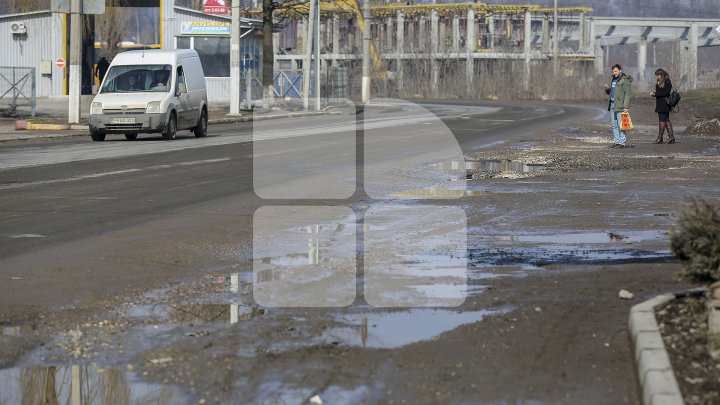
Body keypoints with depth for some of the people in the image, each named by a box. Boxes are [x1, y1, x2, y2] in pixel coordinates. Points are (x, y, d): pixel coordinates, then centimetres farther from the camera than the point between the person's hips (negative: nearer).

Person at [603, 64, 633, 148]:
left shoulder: (625, 80, -8)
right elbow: (609, 93, 28)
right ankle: (616, 141, 13)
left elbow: (628, 94, -14)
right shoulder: (612, 79, 18)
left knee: (621, 125, -8)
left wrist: (626, 107, -20)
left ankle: (622, 143, -6)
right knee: (614, 125, 9)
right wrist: (607, 89, 4)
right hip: (612, 104, 9)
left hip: (620, 105, -8)